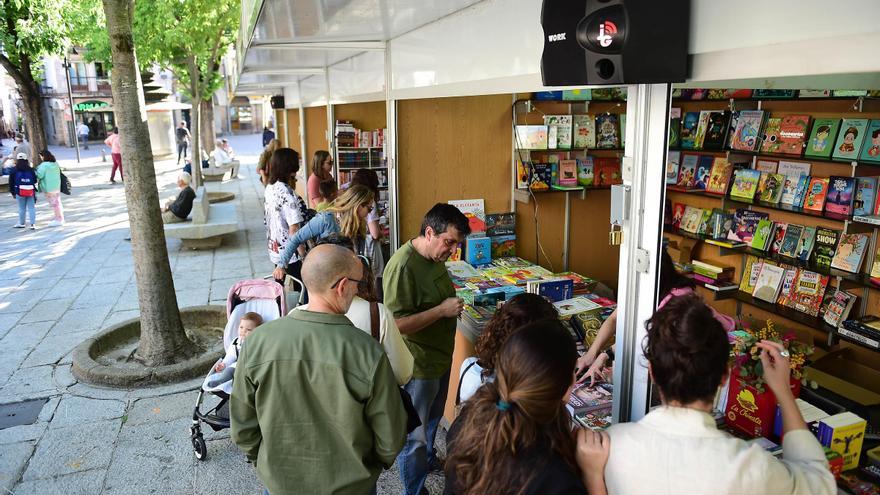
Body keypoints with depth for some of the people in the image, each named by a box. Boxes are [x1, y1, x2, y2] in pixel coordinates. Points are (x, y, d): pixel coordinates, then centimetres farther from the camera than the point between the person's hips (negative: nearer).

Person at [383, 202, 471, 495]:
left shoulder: (435, 256, 2)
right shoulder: (403, 266, -28)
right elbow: (396, 323, -30)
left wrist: (453, 303, 4)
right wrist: (442, 310, -27)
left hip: (440, 356, 9)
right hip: (418, 365, -9)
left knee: (433, 419, 30)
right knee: (415, 434, 9)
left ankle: (428, 460, 54)